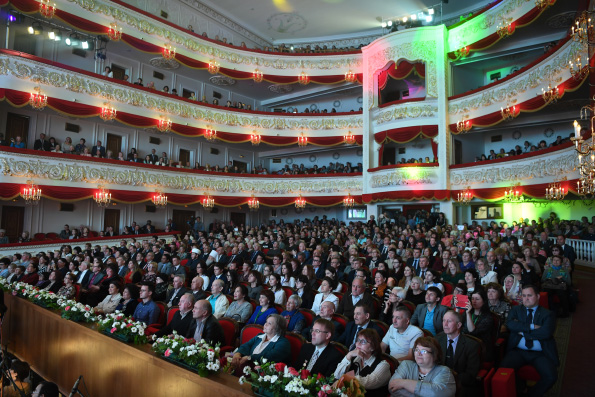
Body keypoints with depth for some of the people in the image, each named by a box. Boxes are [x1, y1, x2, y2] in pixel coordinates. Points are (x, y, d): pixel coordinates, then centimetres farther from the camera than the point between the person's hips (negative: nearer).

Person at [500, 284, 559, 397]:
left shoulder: (548, 314, 9)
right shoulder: (516, 310, 15)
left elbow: (546, 333, -9)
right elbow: (509, 324, -4)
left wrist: (522, 332, -5)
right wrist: (532, 327, -10)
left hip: (540, 354, 0)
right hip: (518, 351, 1)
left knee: (551, 376, -26)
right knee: (503, 368, -24)